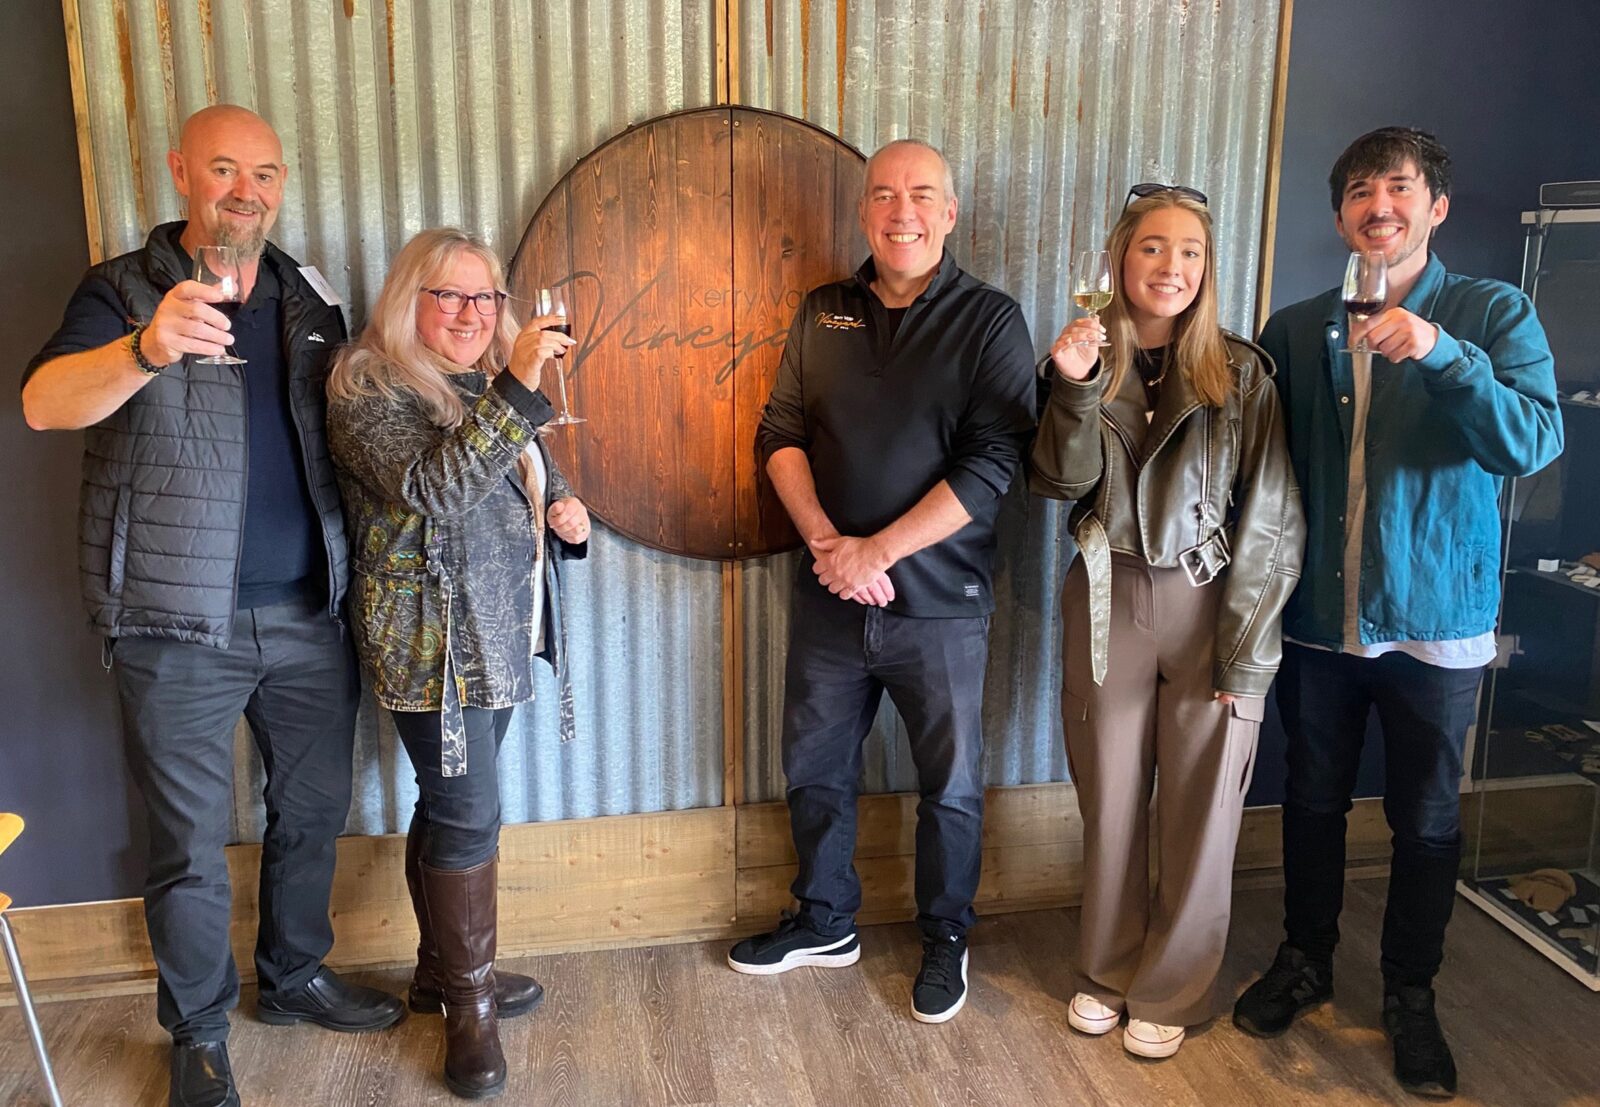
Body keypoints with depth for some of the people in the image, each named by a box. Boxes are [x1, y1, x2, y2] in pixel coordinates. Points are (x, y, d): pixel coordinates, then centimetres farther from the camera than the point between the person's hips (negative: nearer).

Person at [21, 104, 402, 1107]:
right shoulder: (125, 292, -4)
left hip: (309, 612, 5)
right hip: (180, 625, -4)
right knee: (192, 845, 7)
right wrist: (145, 349, -42)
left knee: (314, 810, 15)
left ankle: (296, 976, 36)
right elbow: (44, 403, -22)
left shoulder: (309, 302, 11)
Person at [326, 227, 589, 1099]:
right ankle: (468, 1002, 12)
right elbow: (429, 488, -27)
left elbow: (530, 484, 24)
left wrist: (564, 512, 1)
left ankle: (441, 969, 31)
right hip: (427, 639, -7)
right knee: (468, 813, -5)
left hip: (498, 631, 8)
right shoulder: (369, 390, -10)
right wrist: (515, 391, -33)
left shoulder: (492, 385, 14)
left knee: (451, 802, 16)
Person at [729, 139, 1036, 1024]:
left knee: (949, 783, 11)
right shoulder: (823, 313, 6)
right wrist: (825, 540, -13)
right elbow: (780, 433, 3)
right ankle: (825, 920, 38)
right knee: (814, 768, 16)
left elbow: (991, 464, -15)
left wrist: (878, 551, -18)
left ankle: (945, 938, 34)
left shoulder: (988, 320, -6)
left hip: (939, 602, -3)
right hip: (827, 594, 4)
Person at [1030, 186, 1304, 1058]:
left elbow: (1271, 520, -7)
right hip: (1107, 602, 2)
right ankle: (1111, 969, 32)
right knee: (1110, 799, 12)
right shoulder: (1092, 358, 3)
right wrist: (1075, 389, -23)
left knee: (1199, 810, 6)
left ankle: (1170, 991, 26)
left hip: (1211, 606, -2)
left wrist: (1244, 651, -11)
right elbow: (1061, 483, -7)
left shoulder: (1242, 373, -5)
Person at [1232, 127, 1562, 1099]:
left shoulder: (1494, 314, -3)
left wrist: (1441, 353, -29)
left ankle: (1412, 995, 31)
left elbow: (1534, 443, -16)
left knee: (1427, 820, 11)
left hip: (1435, 623, -2)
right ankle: (1306, 963, 36)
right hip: (1318, 617, 2)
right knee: (1313, 801, 15)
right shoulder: (1296, 332, 2)